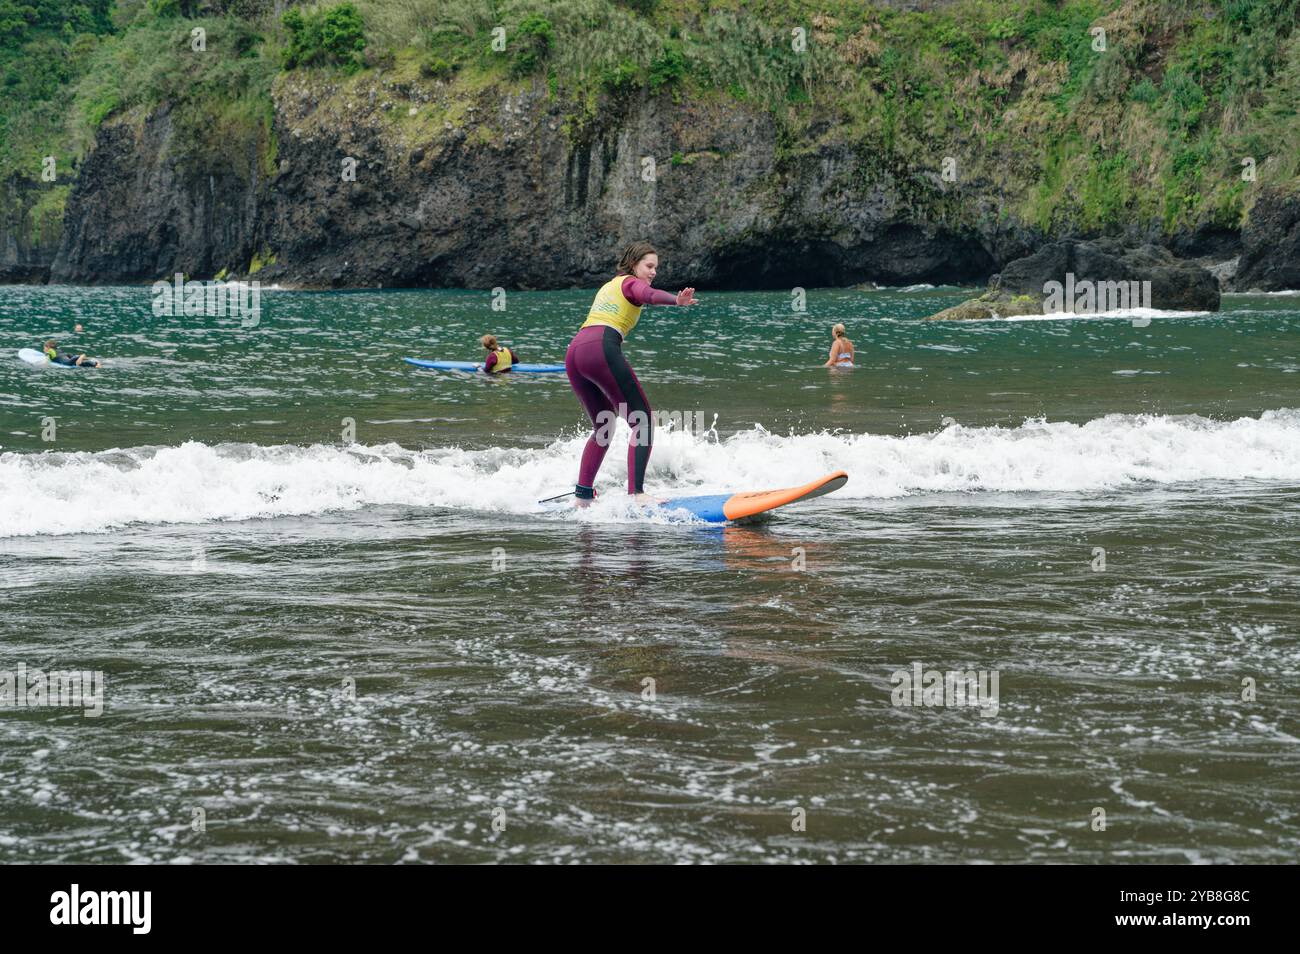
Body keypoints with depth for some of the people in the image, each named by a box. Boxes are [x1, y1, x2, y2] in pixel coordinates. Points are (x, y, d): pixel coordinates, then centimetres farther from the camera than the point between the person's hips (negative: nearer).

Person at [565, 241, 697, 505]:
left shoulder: (607, 286, 32)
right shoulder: (631, 283, 7)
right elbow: (649, 295, -16)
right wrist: (676, 300, -35)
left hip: (573, 352, 9)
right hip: (602, 349, -9)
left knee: (603, 428, 22)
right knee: (643, 422, -7)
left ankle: (583, 494, 17)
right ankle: (636, 493, -21)